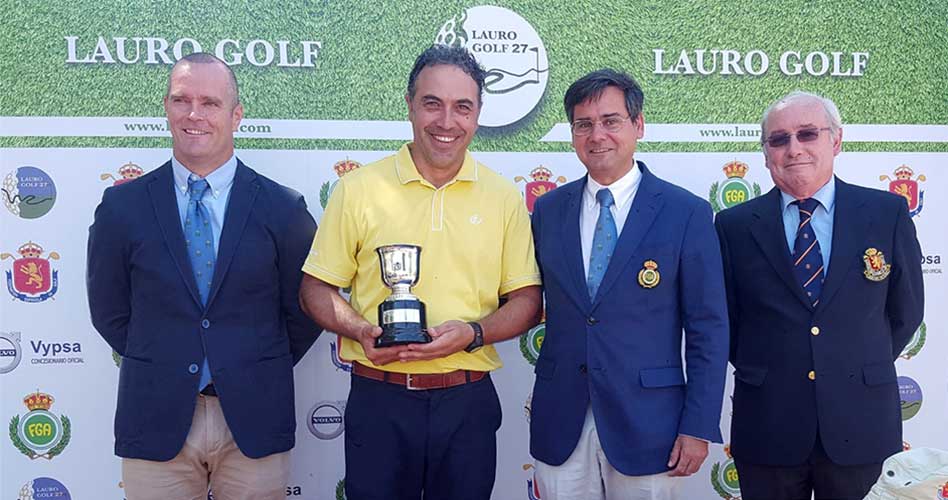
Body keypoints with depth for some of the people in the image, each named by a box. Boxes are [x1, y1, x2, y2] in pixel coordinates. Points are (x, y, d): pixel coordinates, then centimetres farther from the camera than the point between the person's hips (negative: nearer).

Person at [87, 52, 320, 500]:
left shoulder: (283, 207, -2)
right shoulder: (122, 206, 1)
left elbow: (302, 311, 5)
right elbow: (109, 310, 8)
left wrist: (260, 373, 4)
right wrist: (157, 368, 5)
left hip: (254, 419, 0)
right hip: (156, 420, 1)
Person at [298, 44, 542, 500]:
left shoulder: (503, 198, 3)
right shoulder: (358, 189, -1)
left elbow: (527, 301, 5)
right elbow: (316, 289, 3)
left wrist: (473, 334, -13)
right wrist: (360, 330, -15)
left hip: (468, 402, 1)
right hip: (378, 399, -1)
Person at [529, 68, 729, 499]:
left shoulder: (687, 213, -4)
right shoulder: (548, 210, 5)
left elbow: (708, 330, -4)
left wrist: (699, 428, -7)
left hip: (646, 426, -2)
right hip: (560, 427, 3)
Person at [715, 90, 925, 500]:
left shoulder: (888, 213, 0)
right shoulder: (734, 225, -1)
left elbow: (905, 312, 8)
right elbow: (725, 317, 7)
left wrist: (862, 369, 12)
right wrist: (760, 372, 6)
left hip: (861, 424, 1)